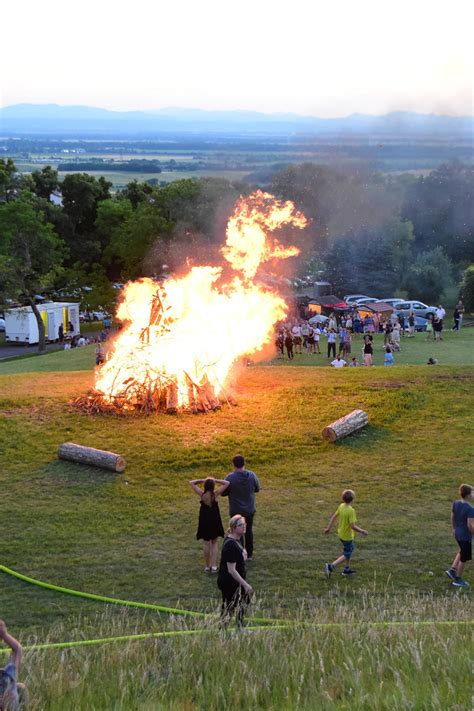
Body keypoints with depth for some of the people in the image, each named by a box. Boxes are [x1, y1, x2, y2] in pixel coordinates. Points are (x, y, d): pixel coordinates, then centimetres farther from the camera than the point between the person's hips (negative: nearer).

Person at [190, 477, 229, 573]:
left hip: (204, 522, 0)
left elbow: (192, 482, -5)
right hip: (215, 521, 0)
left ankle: (207, 566, 16)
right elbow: (227, 483, -8)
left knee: (207, 544, 11)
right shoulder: (215, 494, -16)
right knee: (214, 543, 13)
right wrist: (215, 480, -9)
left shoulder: (202, 494, -16)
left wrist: (203, 480, -4)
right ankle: (214, 566, 7)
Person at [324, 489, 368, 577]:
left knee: (350, 549, 27)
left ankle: (347, 569, 37)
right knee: (346, 555, 6)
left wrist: (328, 528, 16)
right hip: (347, 536, -8)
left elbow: (334, 517, 4)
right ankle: (330, 566, -6)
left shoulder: (341, 506, -6)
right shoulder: (351, 511, -28)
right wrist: (362, 531, -15)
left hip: (341, 534, 8)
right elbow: (353, 526, -28)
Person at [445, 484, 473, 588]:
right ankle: (458, 580, 22)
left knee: (462, 551, 31)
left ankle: (452, 570, 29)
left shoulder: (455, 504, -4)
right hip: (465, 536, -7)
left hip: (457, 533, 7)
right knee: (463, 558, 10)